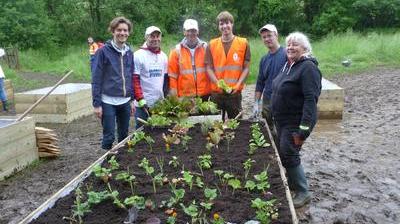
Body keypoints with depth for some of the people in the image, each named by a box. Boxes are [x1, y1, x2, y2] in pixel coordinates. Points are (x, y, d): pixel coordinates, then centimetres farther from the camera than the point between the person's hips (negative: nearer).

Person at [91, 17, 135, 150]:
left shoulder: (129, 52, 7)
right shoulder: (103, 51, -7)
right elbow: (96, 79, -8)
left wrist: (132, 100, 11)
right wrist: (97, 104, -12)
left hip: (125, 101, 5)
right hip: (108, 102, -5)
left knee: (124, 135, 14)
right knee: (109, 136, 1)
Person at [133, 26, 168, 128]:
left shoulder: (163, 56, 11)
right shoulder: (138, 55, -8)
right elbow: (134, 80, -10)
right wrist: (140, 99, -15)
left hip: (160, 103, 5)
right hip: (144, 104, -5)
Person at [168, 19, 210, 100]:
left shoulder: (205, 47, 4)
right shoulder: (177, 50, 1)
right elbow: (172, 74, 1)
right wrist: (174, 95, -3)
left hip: (205, 94, 1)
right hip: (185, 96, -1)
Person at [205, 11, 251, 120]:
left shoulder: (243, 43, 1)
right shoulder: (212, 45, 3)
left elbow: (246, 68, 1)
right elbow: (209, 68, 2)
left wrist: (238, 84, -14)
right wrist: (218, 83, -15)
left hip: (235, 92, -1)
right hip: (216, 92, 1)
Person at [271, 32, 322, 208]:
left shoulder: (308, 67, -18)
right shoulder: (288, 65, 10)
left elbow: (311, 99, -25)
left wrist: (304, 129, -29)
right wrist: (273, 112, 20)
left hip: (295, 123, -9)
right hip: (281, 121, 9)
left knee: (289, 156, -4)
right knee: (282, 154, 17)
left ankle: (303, 193, 14)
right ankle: (291, 185, 35)